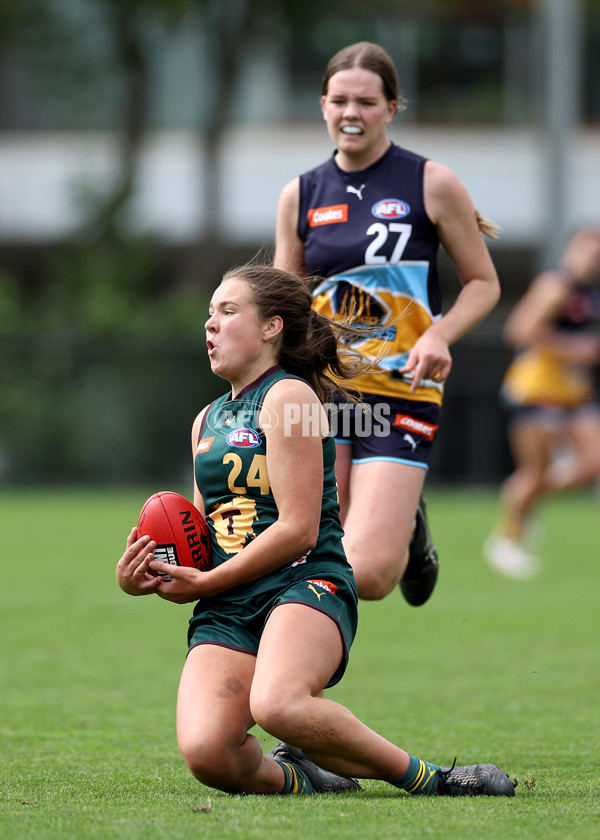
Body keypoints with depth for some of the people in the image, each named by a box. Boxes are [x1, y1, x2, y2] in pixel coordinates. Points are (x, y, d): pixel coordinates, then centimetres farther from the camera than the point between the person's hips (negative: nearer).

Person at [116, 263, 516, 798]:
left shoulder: (288, 397, -2)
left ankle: (426, 778, -21)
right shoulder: (208, 419, 24)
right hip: (225, 612, 6)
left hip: (306, 583, -6)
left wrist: (205, 583, -8)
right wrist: (145, 576, 9)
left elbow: (298, 529, -10)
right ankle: (293, 778, 7)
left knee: (277, 704, -40)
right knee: (206, 753, -25)